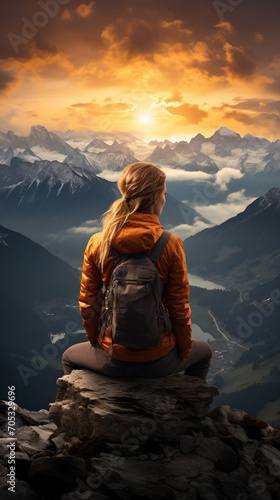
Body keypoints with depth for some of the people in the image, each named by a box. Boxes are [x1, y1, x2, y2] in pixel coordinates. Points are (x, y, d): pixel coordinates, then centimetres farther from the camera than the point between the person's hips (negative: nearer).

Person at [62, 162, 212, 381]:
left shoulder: (98, 243, -11)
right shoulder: (171, 244, -16)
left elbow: (88, 303, -4)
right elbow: (180, 307, -11)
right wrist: (185, 349, 6)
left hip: (113, 358, 1)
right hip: (159, 359, -1)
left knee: (70, 357, 36)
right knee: (203, 351, 34)